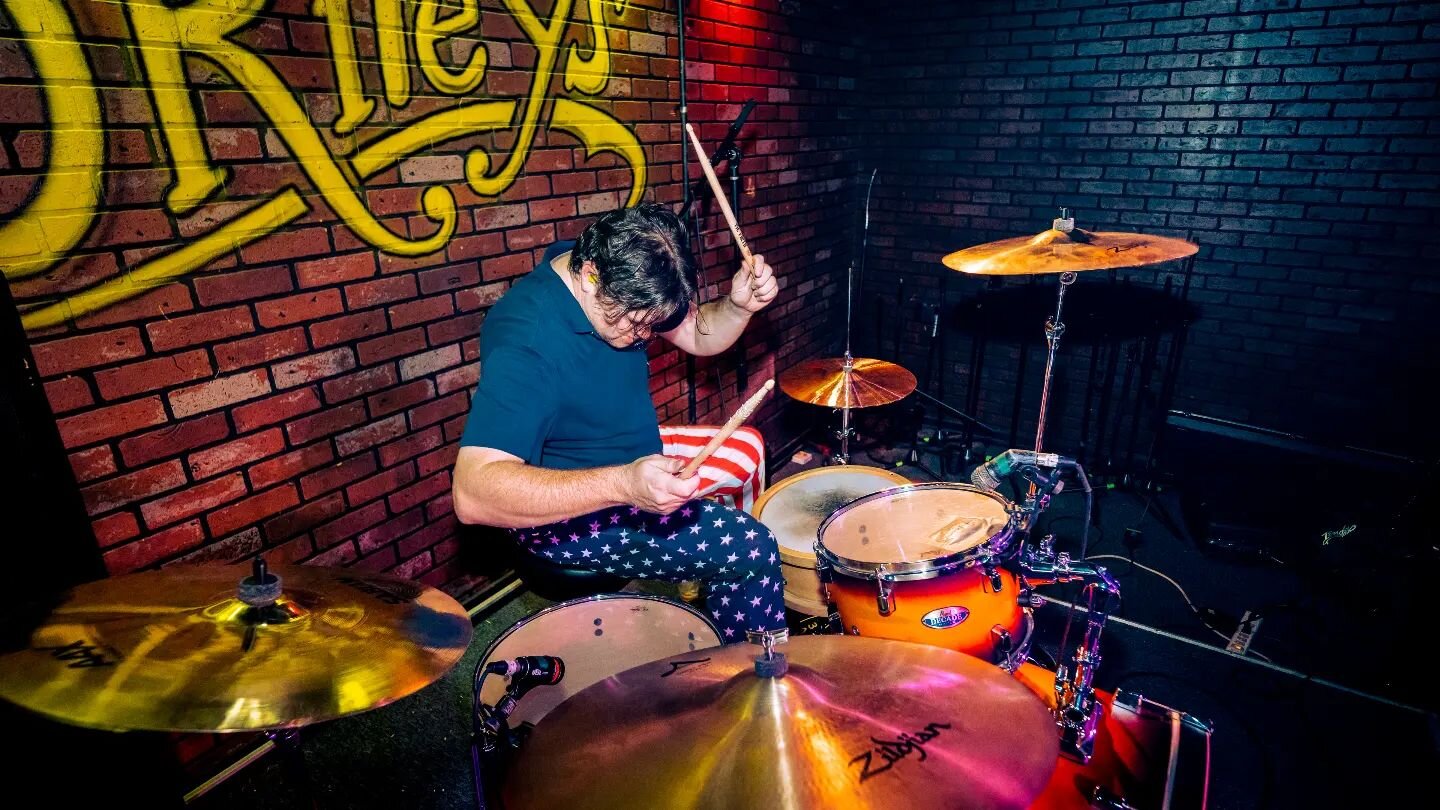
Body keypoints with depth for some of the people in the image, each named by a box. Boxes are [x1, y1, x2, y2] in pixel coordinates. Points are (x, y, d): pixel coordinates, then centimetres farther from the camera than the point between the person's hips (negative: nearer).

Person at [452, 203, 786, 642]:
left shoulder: (623, 285, -7)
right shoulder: (527, 341, -32)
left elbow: (698, 335, 4)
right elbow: (474, 493, -40)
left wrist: (739, 305, -18)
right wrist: (622, 484, -48)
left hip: (634, 461, 9)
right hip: (566, 511, -9)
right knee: (750, 550, -15)